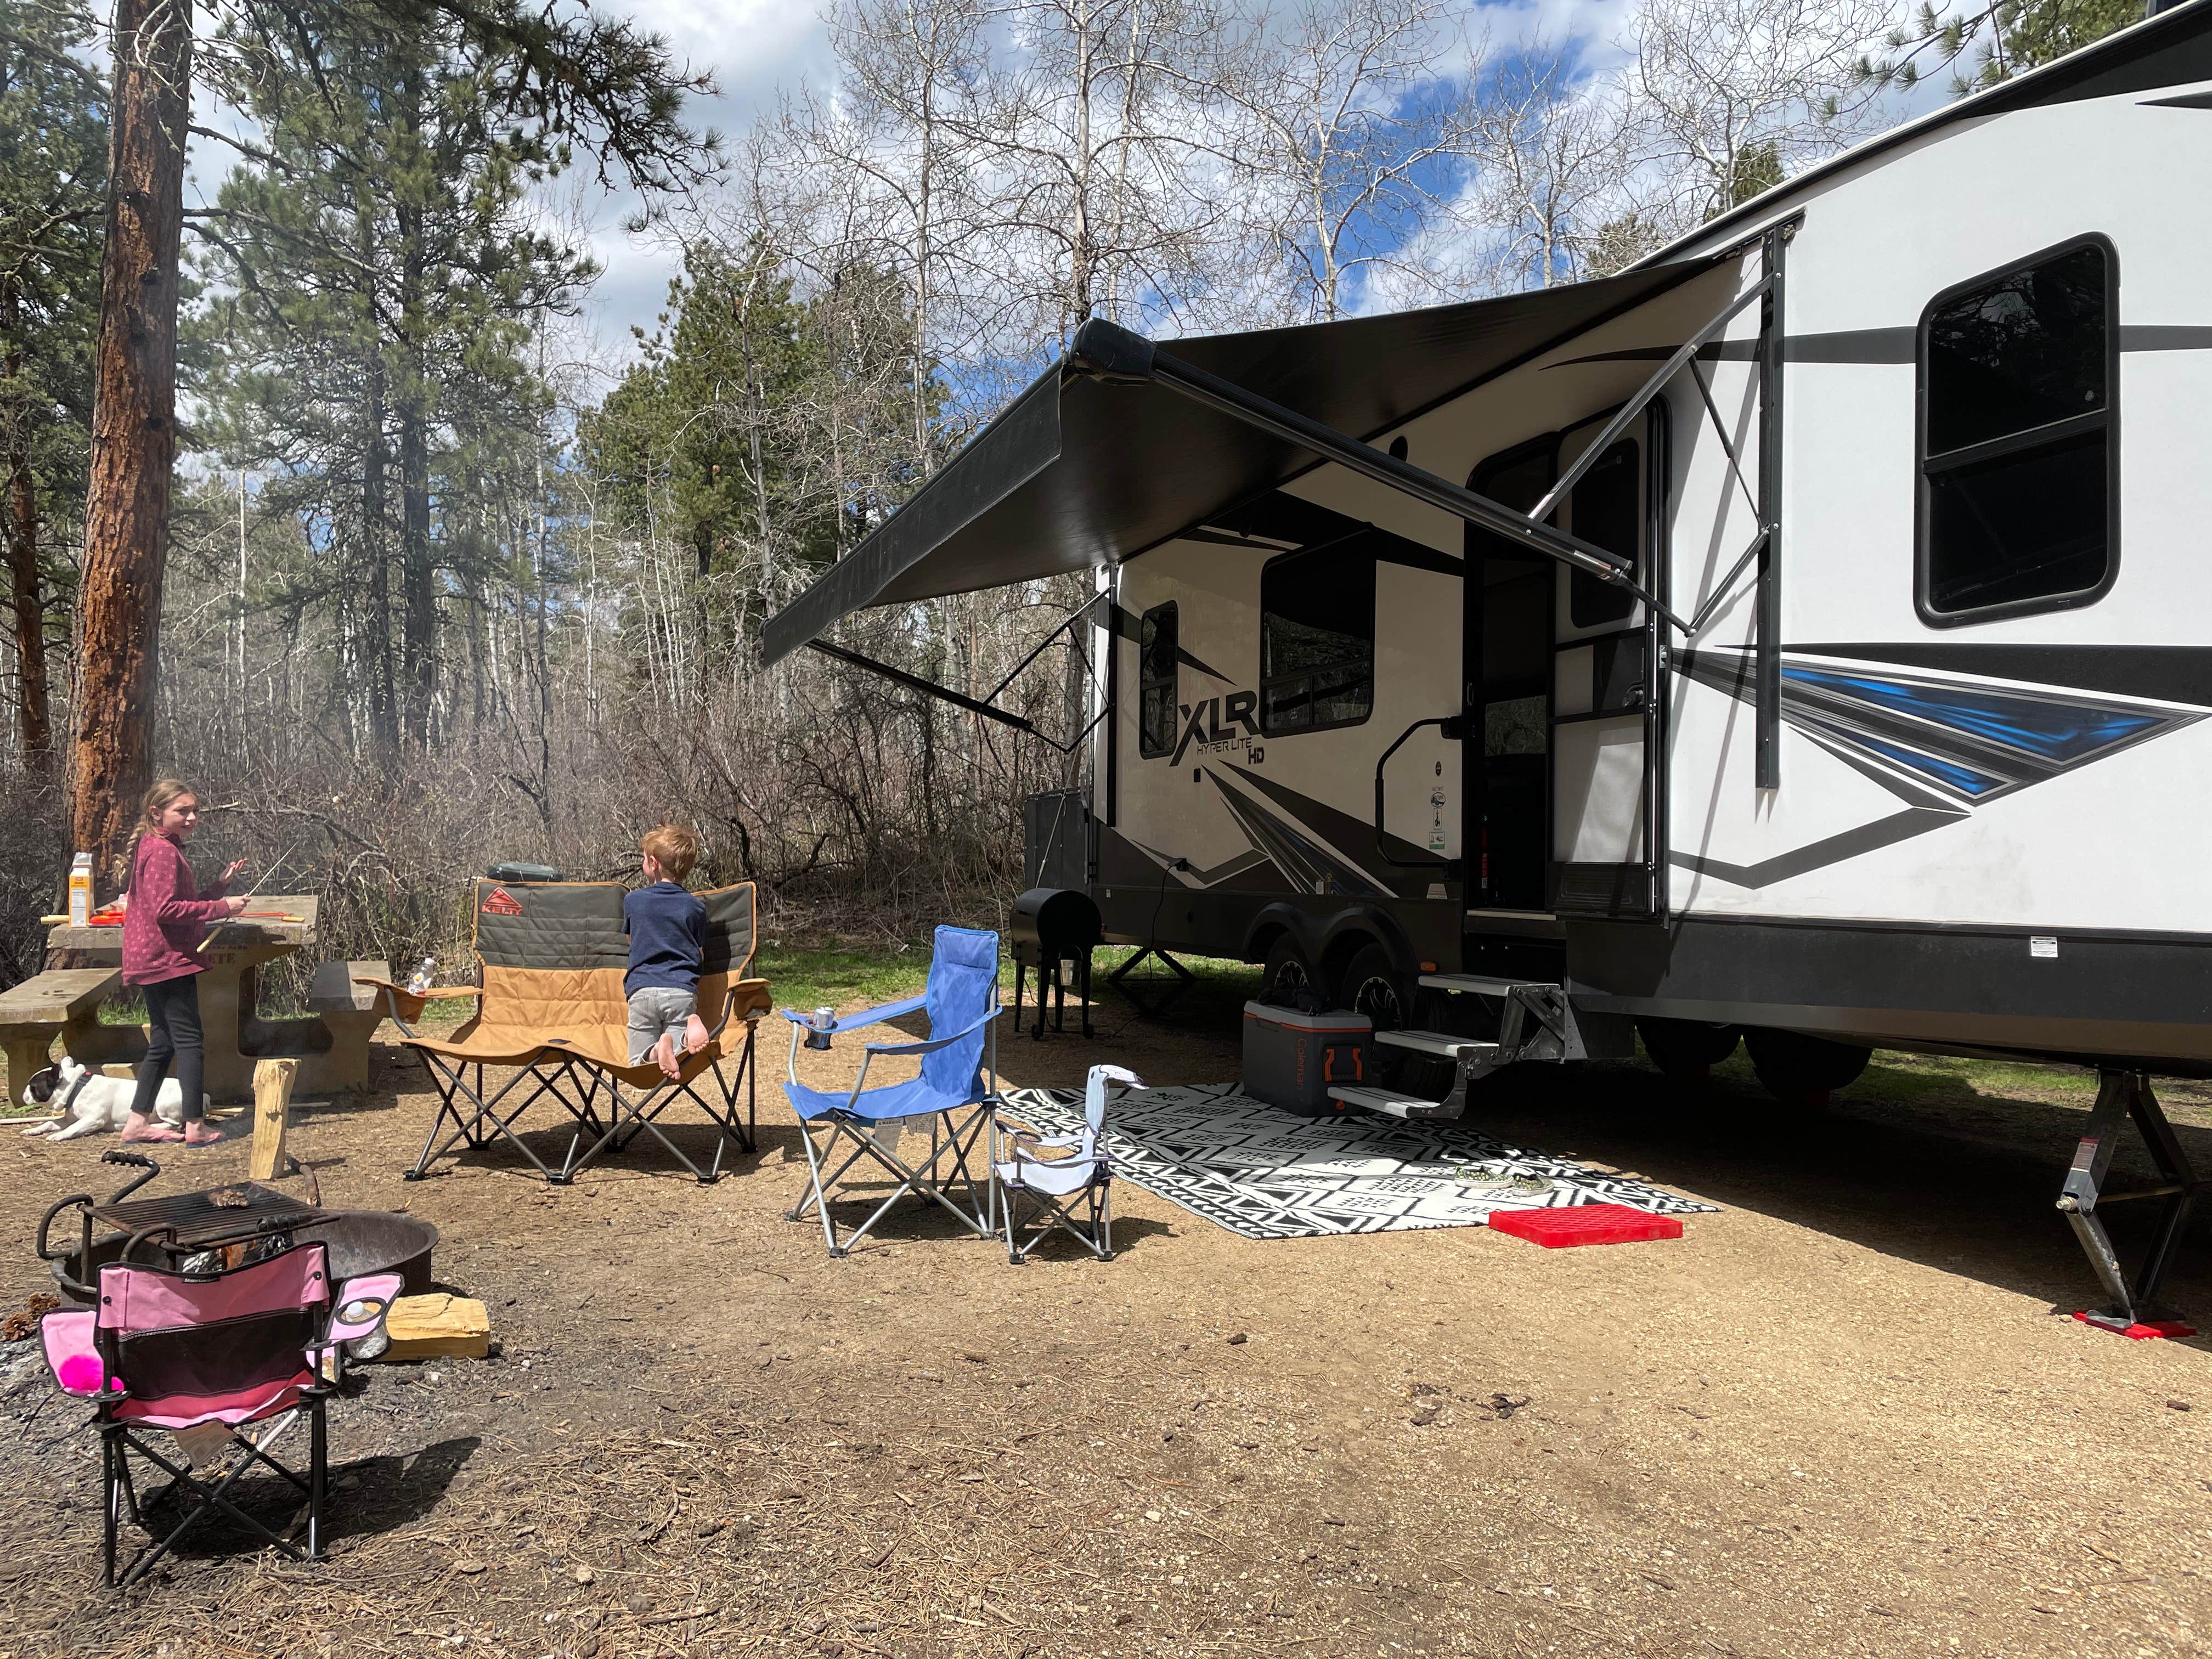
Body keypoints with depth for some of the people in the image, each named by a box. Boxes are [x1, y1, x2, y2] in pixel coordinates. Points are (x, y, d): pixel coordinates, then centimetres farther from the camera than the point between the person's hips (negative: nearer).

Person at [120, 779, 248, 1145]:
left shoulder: (162, 848, 17)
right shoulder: (163, 851, -15)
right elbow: (165, 909, -24)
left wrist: (220, 884, 10)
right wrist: (221, 908, -20)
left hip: (155, 962, 11)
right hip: (168, 960, -11)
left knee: (164, 1043, 16)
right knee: (190, 1041, -7)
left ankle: (138, 1121, 21)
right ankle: (196, 1127, -7)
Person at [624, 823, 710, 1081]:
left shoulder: (633, 902, 10)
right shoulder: (695, 908, 9)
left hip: (642, 991, 0)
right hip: (682, 991, 0)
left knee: (638, 1061, 9)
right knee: (685, 1064, 0)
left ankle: (658, 1048, -26)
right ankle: (690, 1026, -32)